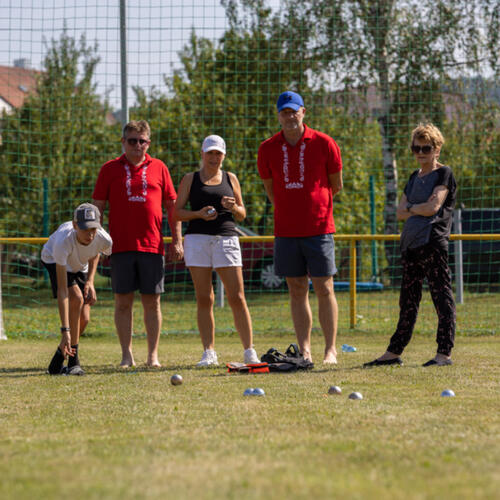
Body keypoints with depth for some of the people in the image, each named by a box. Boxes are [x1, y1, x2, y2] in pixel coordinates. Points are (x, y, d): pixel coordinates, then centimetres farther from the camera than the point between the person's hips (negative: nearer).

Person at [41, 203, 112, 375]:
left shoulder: (104, 239, -33)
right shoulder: (63, 241, -45)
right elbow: (62, 290, -46)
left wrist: (90, 281, -13)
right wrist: (65, 330, -50)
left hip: (79, 266, 4)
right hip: (54, 261, -4)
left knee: (84, 319, -5)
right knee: (76, 298, -30)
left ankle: (57, 364, 15)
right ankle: (73, 361, -23)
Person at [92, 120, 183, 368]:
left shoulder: (159, 168, 9)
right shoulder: (110, 169, 7)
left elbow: (172, 206, 11)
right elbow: (98, 207, 7)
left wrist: (176, 240, 6)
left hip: (152, 245, 1)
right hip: (120, 247, 0)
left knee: (152, 301, 2)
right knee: (123, 301, 0)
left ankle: (153, 354, 8)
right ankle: (127, 354, 7)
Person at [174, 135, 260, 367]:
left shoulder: (230, 179, 14)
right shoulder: (190, 179, 10)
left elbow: (242, 215, 17)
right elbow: (177, 211, 6)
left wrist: (234, 207, -5)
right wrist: (198, 214, -11)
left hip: (226, 238, 0)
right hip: (197, 239, 0)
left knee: (237, 298, -5)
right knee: (204, 299, -1)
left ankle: (249, 350, -2)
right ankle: (209, 352, 3)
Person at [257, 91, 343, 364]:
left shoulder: (324, 144, -3)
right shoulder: (268, 149, 4)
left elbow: (335, 185, 8)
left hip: (319, 227, -2)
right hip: (285, 230, 2)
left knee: (324, 289, -3)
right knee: (297, 290, 4)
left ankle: (331, 350, 2)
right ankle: (304, 350, 8)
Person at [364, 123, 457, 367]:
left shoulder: (444, 173, -1)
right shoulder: (415, 177, 22)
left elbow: (434, 207, -12)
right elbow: (400, 212, 14)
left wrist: (411, 208, 3)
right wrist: (420, 208, -3)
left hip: (433, 243, -8)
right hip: (410, 244, 8)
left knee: (442, 297, -6)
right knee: (408, 301, 10)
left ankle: (445, 353, -5)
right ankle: (394, 352, 13)